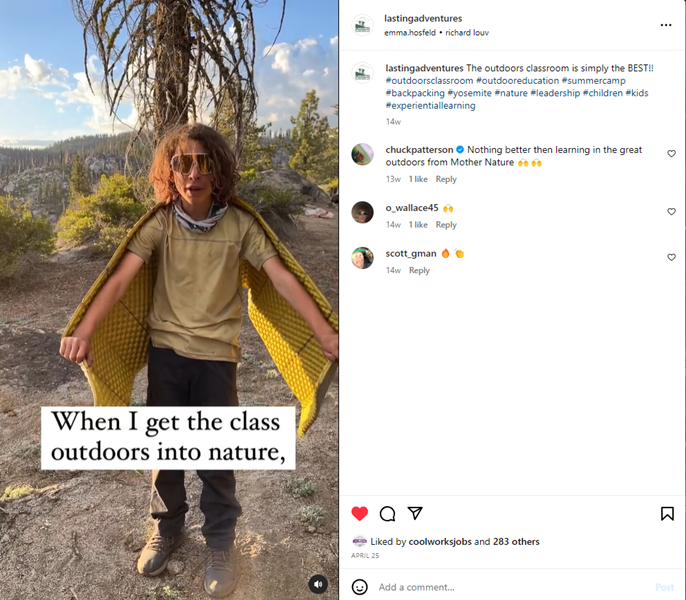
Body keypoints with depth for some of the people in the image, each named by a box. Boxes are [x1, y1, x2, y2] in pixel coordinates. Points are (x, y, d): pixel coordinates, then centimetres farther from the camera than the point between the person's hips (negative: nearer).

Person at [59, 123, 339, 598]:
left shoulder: (240, 225, -9)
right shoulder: (160, 224, -6)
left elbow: (283, 279, -15)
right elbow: (120, 280, -13)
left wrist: (325, 334, -23)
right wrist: (84, 332, -27)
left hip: (216, 354, -2)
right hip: (165, 350, 2)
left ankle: (221, 542, 29)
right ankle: (168, 529, 38)